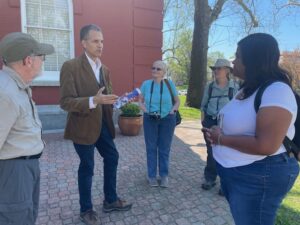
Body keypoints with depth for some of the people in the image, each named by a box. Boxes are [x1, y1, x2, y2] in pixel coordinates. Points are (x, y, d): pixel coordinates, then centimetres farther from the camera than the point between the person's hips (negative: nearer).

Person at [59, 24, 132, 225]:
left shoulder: (104, 69, 9)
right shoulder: (71, 66, -14)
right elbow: (65, 102, -19)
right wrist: (94, 100, -32)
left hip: (102, 123, 7)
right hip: (83, 125, -7)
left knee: (112, 158, 15)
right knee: (87, 166, 6)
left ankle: (110, 200, 36)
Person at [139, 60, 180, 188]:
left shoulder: (169, 84, -3)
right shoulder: (146, 84, -1)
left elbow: (177, 101, 7)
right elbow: (140, 101, 11)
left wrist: (172, 112, -8)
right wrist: (145, 110, -6)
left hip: (167, 120, -1)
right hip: (150, 120, 1)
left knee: (164, 148, 8)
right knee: (151, 148, 7)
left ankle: (164, 175, 23)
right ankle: (152, 175, 22)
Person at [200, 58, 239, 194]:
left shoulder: (235, 87, -4)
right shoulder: (209, 86, 5)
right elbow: (203, 105, 10)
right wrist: (203, 120, 5)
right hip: (210, 122, 3)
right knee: (211, 152, 12)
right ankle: (209, 179, 28)